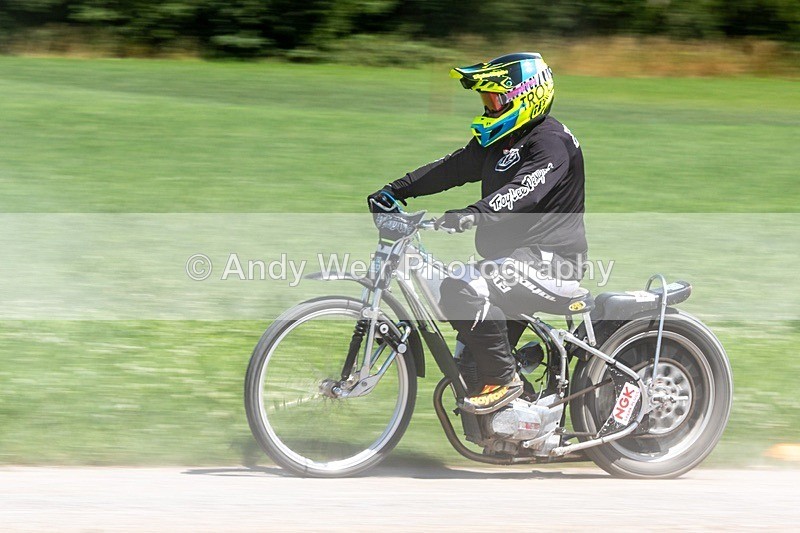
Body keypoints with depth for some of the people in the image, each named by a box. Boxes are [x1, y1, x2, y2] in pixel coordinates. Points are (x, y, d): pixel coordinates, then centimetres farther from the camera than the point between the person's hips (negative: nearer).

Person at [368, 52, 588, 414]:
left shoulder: (553, 142, -14)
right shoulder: (498, 140, 16)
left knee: (463, 292, -30)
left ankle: (503, 379, -17)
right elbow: (451, 168, 15)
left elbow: (525, 190, -31)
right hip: (516, 259, 11)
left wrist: (475, 214, -46)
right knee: (471, 361, 13)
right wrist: (395, 191, 5)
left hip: (548, 261, -11)